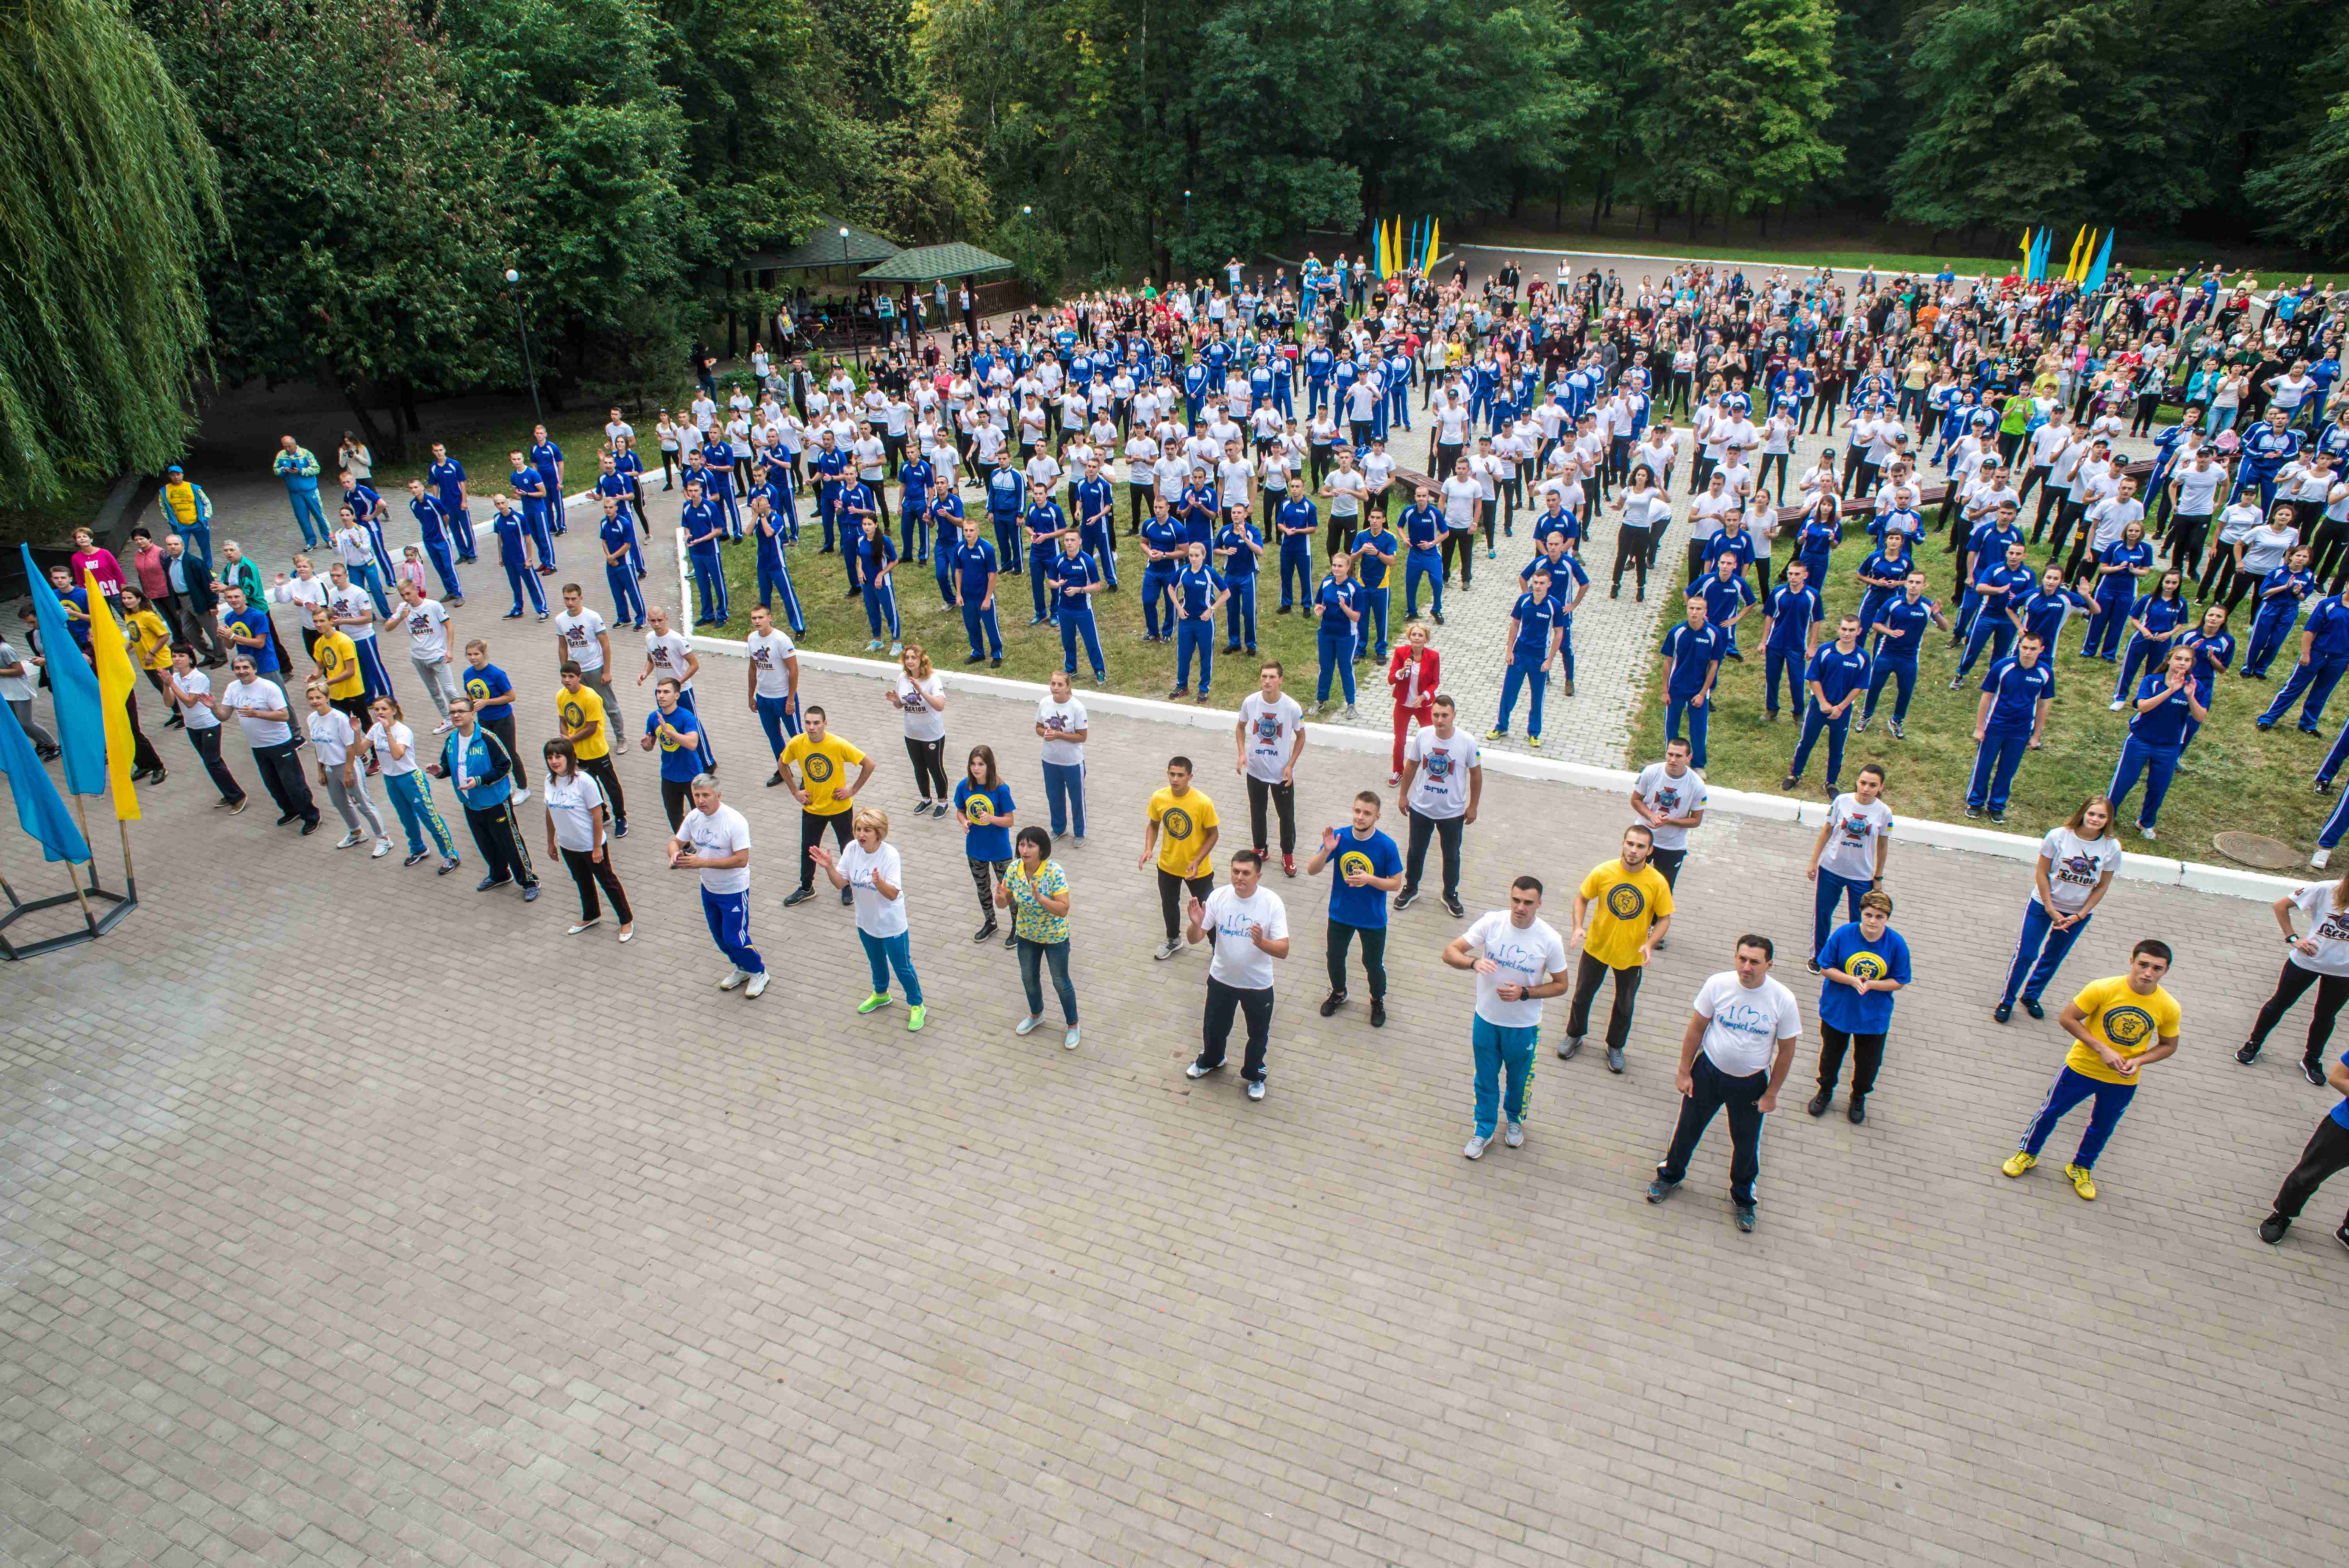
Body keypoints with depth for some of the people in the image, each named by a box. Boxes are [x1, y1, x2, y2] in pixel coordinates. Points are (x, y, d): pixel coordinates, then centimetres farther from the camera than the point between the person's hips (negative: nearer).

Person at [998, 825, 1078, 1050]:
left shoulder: (1054, 872, -30)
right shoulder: (1015, 869, -15)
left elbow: (1063, 910, -32)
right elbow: (1003, 904, -5)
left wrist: (1040, 899, -46)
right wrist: (1001, 897, -29)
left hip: (1055, 936, -5)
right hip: (1027, 934, 5)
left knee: (1061, 982, 11)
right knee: (1029, 978, 23)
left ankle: (1072, 1025, 34)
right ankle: (1037, 1015, 51)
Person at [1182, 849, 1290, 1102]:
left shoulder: (1272, 903, -23)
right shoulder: (1218, 897, -17)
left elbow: (1283, 950, -24)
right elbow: (1194, 939, -12)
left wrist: (1261, 942, -45)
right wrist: (1196, 924, -36)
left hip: (1259, 985, -2)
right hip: (1222, 979, 2)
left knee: (1258, 1034, 19)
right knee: (1215, 1027, 23)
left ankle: (1254, 1074, 47)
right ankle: (1211, 1060, 55)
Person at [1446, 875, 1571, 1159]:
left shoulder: (1550, 939, -20)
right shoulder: (1492, 923, -18)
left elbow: (1560, 985, -8)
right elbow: (1449, 952, -17)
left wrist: (1524, 993, -23)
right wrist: (1474, 962, -38)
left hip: (1524, 1026, -1)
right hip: (1486, 1018, 1)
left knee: (1519, 1079, 23)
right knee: (1486, 1080, 19)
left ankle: (1515, 1119, 53)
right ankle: (1484, 1130, 41)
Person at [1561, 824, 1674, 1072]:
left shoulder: (1658, 883, -20)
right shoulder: (1603, 872, -20)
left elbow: (1665, 918, -8)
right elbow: (1582, 898, -5)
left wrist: (1649, 944, -23)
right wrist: (1579, 927, -20)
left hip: (1632, 955, 0)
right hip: (1596, 948, 0)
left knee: (1624, 1004, 20)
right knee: (1582, 995, 19)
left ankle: (1616, 1047, 45)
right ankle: (1574, 1036, 46)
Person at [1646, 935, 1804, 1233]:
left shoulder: (1783, 999, -19)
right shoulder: (1718, 984, -18)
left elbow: (1786, 1050, -7)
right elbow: (1696, 1029, -6)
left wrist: (1771, 1094, -4)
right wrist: (1684, 1072, -3)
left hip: (1751, 1083, -1)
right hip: (1709, 1072, 1)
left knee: (1746, 1144, 15)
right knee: (1688, 1129, 17)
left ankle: (1742, 1199, 42)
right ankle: (1670, 1176, 44)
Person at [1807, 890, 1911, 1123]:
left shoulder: (1897, 944, -18)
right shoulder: (1843, 934, -20)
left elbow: (1899, 982, -10)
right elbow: (1825, 968, -12)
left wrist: (1870, 984, -27)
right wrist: (1852, 980, -27)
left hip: (1874, 1016, 0)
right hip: (1837, 1009, 0)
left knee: (1868, 1061, 19)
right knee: (1831, 1054, 21)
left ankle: (1859, 1096, 48)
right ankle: (1826, 1091, 48)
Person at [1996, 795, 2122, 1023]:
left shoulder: (2112, 847, -12)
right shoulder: (2059, 836, -18)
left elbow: (2102, 886, -3)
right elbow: (2042, 873, -11)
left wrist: (2079, 916, -8)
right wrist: (2051, 911, -12)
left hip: (2078, 913, 2)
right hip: (2043, 904, -2)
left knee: (2052, 958, 16)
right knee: (2026, 954, 0)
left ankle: (2031, 996, 37)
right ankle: (2007, 1000, 16)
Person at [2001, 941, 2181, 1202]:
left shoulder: (2169, 1008, -15)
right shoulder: (2103, 989, -24)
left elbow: (2169, 1046, 0)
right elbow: (2067, 1018, -17)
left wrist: (2139, 1061, -18)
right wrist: (2102, 1049, -25)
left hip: (2123, 1082, 2)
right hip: (2082, 1067, -2)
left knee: (2102, 1128, 22)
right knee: (2051, 1111, 14)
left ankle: (2081, 1168, 47)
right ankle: (2028, 1153, 39)